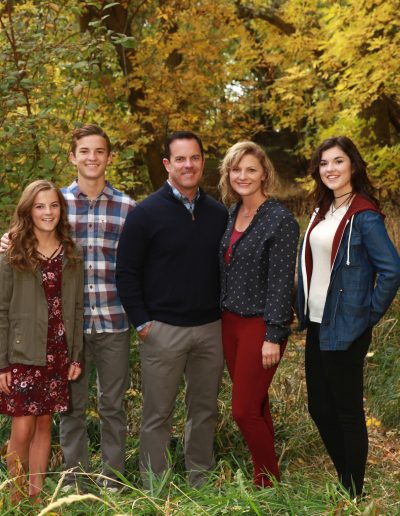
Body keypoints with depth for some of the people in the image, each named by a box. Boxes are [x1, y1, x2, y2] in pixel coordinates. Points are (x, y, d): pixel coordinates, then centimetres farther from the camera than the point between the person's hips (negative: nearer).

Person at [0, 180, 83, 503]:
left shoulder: (71, 256, 7)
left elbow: (77, 308, 9)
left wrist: (76, 356, 4)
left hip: (57, 356, 3)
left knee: (44, 425, 9)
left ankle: (37, 495, 19)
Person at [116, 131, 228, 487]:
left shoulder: (219, 214, 7)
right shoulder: (146, 214, -6)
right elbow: (127, 273, -5)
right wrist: (141, 322, -8)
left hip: (211, 329, 4)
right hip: (163, 330, -4)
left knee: (205, 410, 12)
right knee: (158, 415, 4)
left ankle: (201, 482, 27)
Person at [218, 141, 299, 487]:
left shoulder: (280, 220, -13)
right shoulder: (231, 215, 8)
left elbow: (281, 282, -16)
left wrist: (274, 337, -18)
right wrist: (220, 319, 13)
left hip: (260, 325, -7)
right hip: (230, 321, 7)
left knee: (244, 410, -5)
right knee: (255, 405, 14)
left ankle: (270, 483, 13)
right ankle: (262, 477, 26)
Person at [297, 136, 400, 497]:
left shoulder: (364, 216, -14)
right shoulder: (323, 210, 10)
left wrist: (370, 315, -14)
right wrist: (305, 311, 13)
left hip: (345, 330, -8)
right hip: (316, 326, 8)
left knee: (347, 412, 4)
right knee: (319, 407, 15)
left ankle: (353, 494, 18)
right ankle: (343, 479, 32)